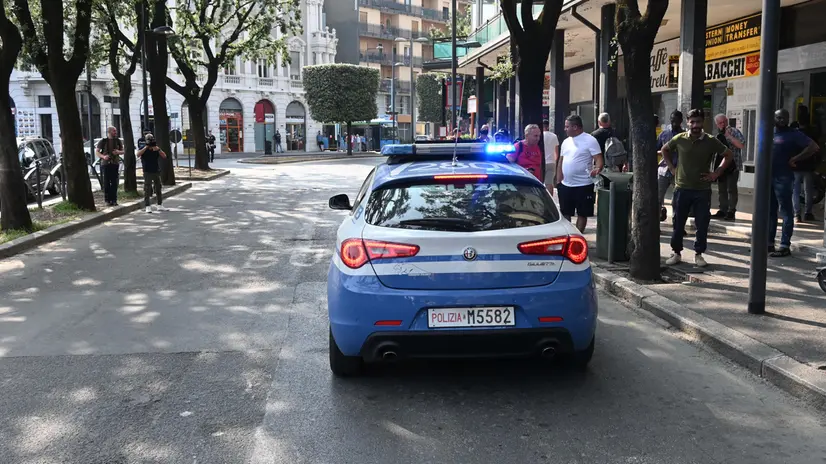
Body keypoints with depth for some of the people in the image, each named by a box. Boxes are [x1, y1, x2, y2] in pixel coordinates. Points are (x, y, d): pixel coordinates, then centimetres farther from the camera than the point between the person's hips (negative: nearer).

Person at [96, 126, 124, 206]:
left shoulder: (118, 141, 10)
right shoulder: (103, 141, 2)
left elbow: (123, 151, 17)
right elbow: (96, 151, 1)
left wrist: (118, 152, -7)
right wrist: (103, 156, -17)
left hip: (115, 164, 2)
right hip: (105, 163, -2)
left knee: (115, 182, 1)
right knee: (106, 182, -2)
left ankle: (114, 200, 9)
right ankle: (107, 200, 4)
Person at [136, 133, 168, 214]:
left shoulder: (157, 148, 6)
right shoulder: (143, 148, -1)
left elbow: (164, 156, -3)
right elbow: (138, 154, -20)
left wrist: (158, 149, -16)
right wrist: (146, 147, -22)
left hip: (156, 171, 4)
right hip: (147, 172, -4)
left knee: (158, 189, 10)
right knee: (147, 189, -5)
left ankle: (160, 205, 19)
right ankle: (148, 207, -2)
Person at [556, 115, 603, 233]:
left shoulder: (590, 140, -9)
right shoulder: (566, 142, 11)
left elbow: (599, 159, -15)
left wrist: (597, 169, -36)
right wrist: (558, 181, 13)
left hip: (583, 185, -6)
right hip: (565, 185, 6)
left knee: (582, 214, 5)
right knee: (565, 213, 12)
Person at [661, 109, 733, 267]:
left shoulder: (711, 141, -3)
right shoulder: (679, 139, -1)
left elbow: (729, 155, 7)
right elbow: (665, 150, 17)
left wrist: (717, 173, -1)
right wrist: (671, 167, 8)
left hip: (703, 190, 0)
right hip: (682, 188, 0)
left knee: (702, 224, 4)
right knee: (678, 223, 6)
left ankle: (699, 254, 16)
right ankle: (676, 253, 18)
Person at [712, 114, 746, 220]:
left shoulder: (734, 131, -6)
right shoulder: (719, 135, 15)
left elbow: (742, 145, -18)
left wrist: (729, 136, -19)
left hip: (732, 165, -7)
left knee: (731, 189, -5)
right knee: (721, 189, 10)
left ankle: (731, 212, -2)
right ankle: (723, 210, 18)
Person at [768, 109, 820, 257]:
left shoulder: (793, 134, -5)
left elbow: (814, 147, -14)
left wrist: (795, 159, -14)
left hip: (783, 179, -7)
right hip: (768, 177, 7)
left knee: (786, 212, -3)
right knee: (770, 212, 12)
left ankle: (785, 246, -2)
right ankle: (769, 243, 20)